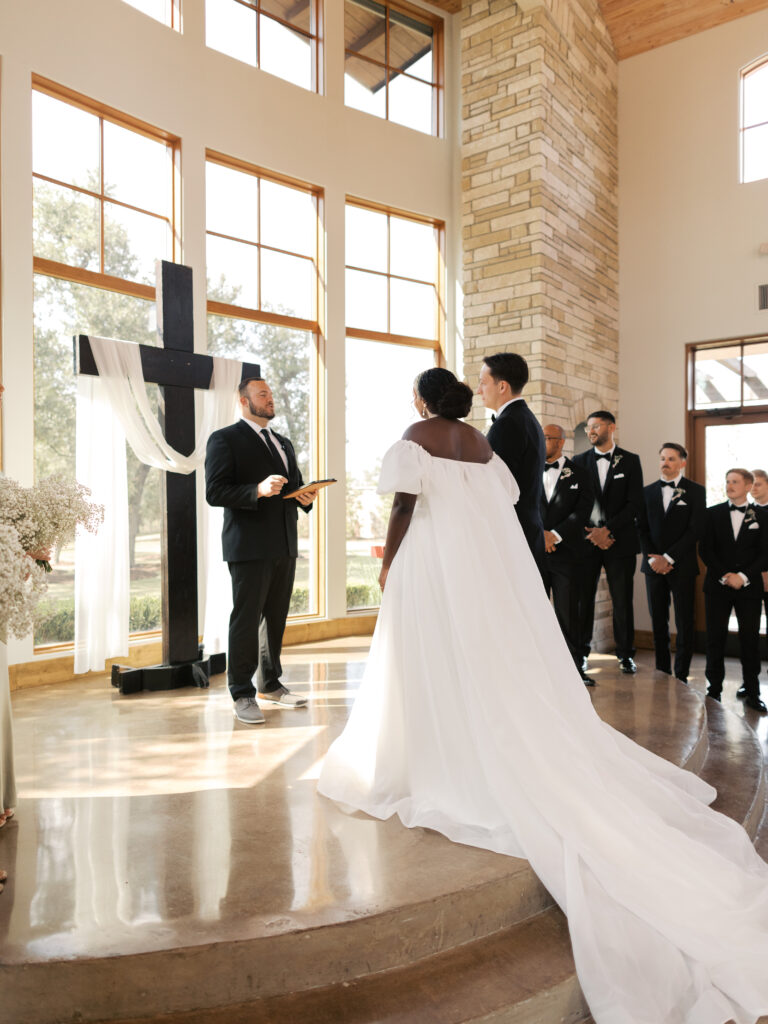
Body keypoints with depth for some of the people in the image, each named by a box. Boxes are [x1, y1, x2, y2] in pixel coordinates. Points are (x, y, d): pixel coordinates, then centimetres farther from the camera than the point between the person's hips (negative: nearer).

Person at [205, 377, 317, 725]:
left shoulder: (284, 444, 21)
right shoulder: (224, 439, -2)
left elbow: (296, 485, 26)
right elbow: (214, 492, -12)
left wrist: (305, 498, 2)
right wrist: (258, 490, -25)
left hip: (284, 546, 7)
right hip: (249, 547, -7)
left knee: (276, 617, 13)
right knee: (246, 619, -2)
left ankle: (270, 684, 27)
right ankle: (242, 694, 9)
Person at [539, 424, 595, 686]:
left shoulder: (578, 474, 6)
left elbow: (583, 510, -3)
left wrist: (555, 534, -12)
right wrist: (538, 535, -9)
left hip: (565, 553, -1)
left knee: (567, 613, 1)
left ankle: (574, 669, 9)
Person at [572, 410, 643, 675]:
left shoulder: (630, 461, 5)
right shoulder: (579, 461, 10)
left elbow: (635, 504, -2)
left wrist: (608, 530, -11)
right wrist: (591, 532, -7)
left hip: (620, 541, -1)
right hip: (586, 540, 1)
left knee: (623, 601, 2)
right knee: (583, 598, 1)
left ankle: (626, 654, 14)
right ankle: (581, 652, 11)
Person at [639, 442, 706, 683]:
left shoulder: (695, 491, 1)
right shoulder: (648, 491, 11)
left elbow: (696, 530, -6)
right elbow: (643, 529, 8)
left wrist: (668, 557, -12)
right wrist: (653, 558, -7)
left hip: (682, 566, -3)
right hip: (654, 565, 3)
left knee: (684, 624, 0)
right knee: (658, 622, 5)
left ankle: (681, 677, 7)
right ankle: (662, 673, 13)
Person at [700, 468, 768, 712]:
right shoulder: (713, 513, 8)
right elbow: (705, 550, 2)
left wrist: (743, 576, -11)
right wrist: (724, 575, -9)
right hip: (717, 585, 1)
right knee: (715, 638, 2)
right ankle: (714, 690, 10)